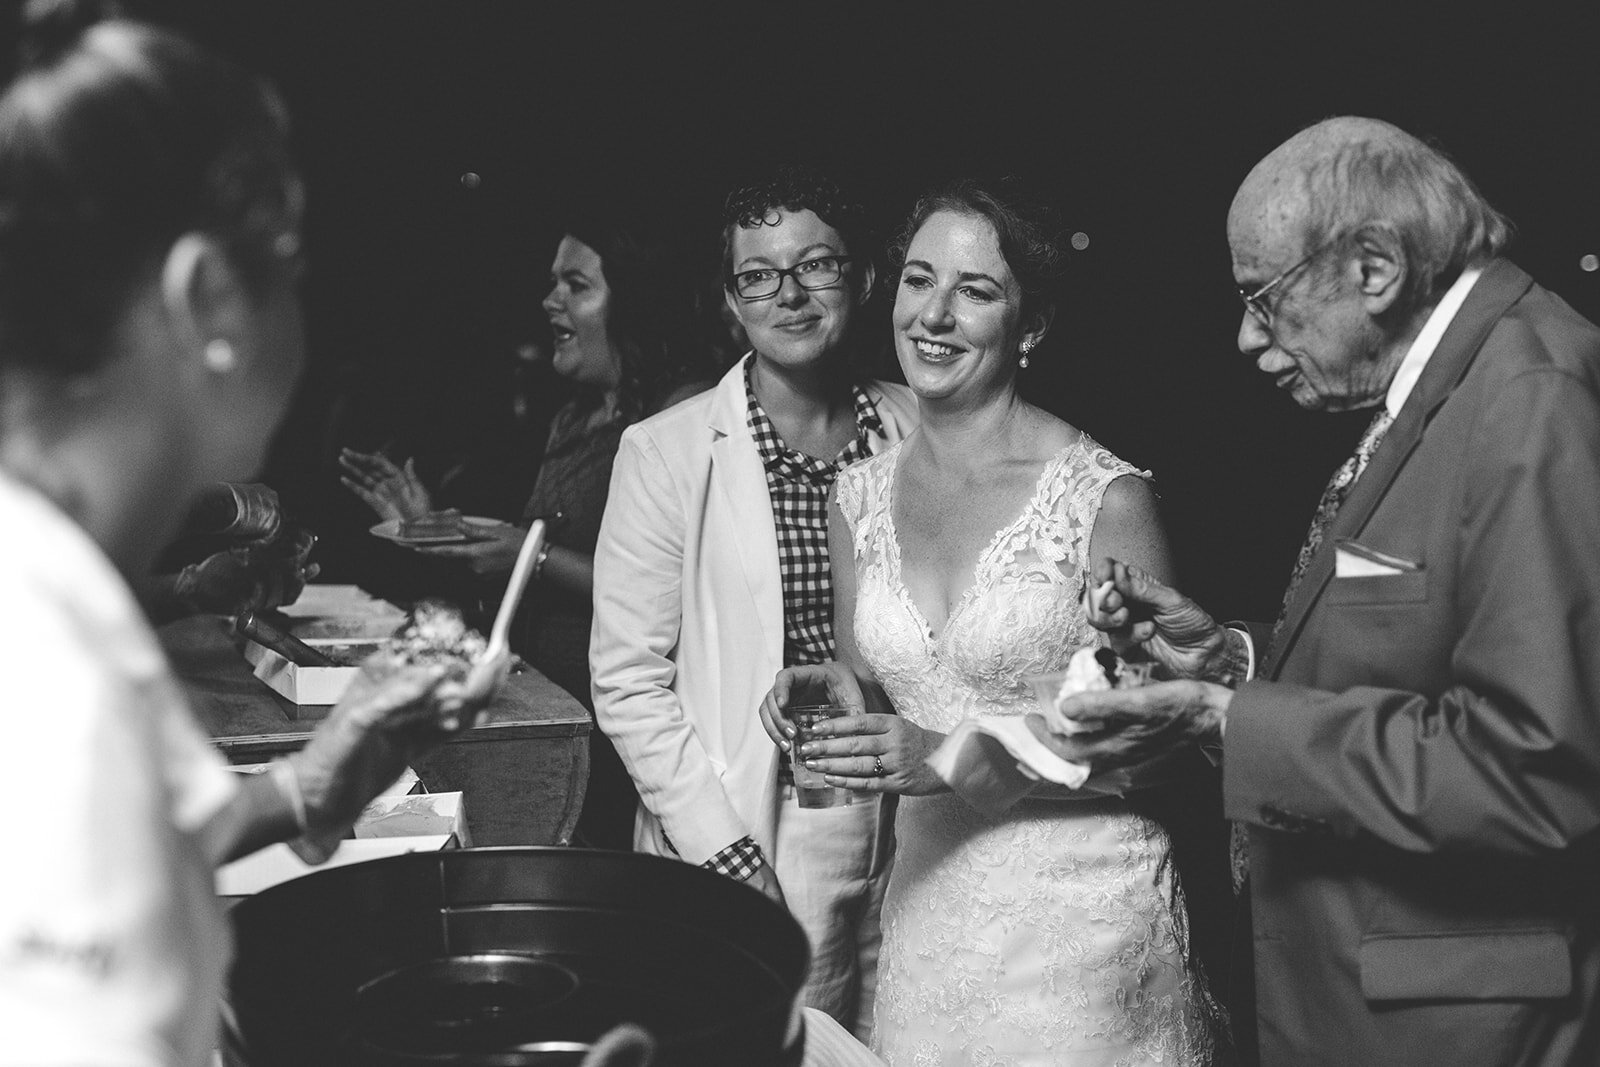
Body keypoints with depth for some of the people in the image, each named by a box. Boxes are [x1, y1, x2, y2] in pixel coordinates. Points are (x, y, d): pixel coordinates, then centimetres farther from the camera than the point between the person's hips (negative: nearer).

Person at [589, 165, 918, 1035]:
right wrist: (729, 857, -12)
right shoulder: (664, 455, -6)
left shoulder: (920, 435, 2)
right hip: (752, 848, -3)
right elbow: (628, 681, -7)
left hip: (917, 843, 3)